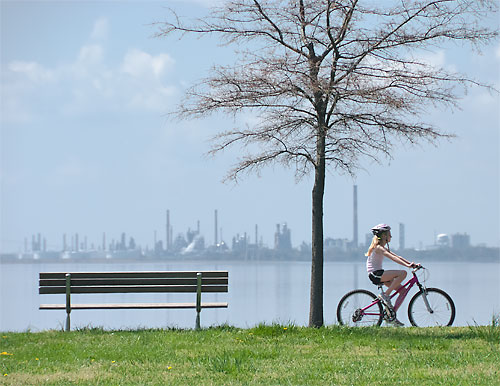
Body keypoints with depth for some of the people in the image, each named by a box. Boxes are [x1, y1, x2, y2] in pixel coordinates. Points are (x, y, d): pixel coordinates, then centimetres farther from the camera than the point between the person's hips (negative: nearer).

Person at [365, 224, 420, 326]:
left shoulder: (383, 248, 18)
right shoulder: (378, 247, -13)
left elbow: (397, 257, 16)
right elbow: (392, 258, -26)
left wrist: (412, 263, 6)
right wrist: (407, 265, -34)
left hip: (379, 274, 10)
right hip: (375, 274, -10)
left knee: (403, 290, 4)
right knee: (403, 273, -23)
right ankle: (385, 295, -17)